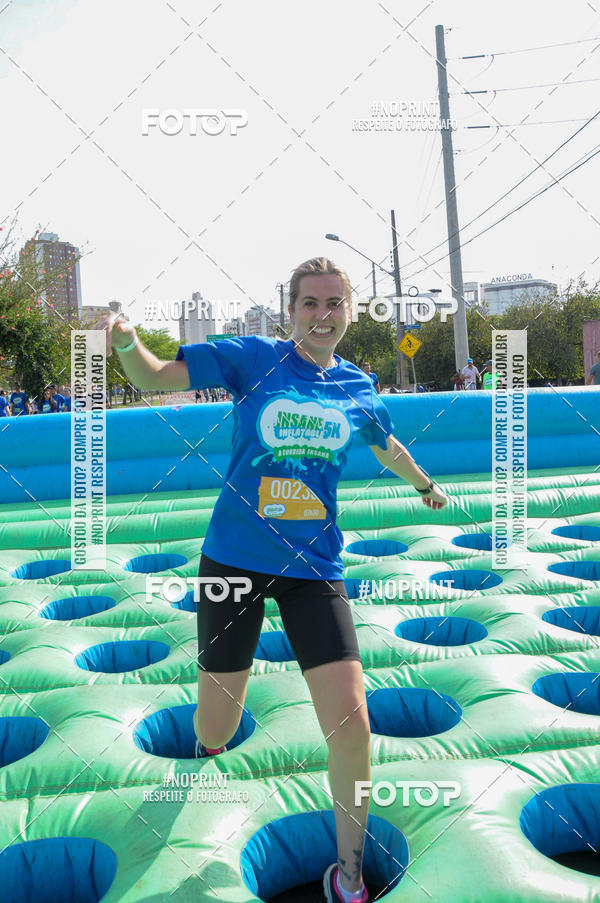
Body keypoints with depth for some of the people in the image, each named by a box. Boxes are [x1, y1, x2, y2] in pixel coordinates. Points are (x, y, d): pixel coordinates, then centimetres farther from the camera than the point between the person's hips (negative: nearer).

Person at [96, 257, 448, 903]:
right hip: (234, 558, -1)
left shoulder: (358, 389, 5)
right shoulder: (251, 357, -4)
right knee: (214, 730, 7)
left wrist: (427, 487, 41)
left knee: (351, 726, -8)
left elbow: (388, 448, 25)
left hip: (313, 566, 2)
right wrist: (126, 342, -28)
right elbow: (154, 378, -6)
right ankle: (209, 751, 50)